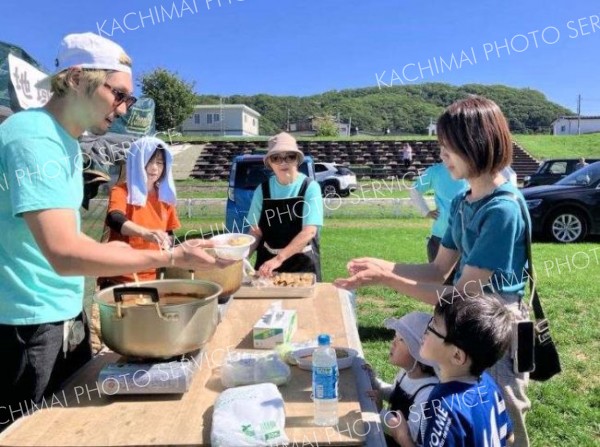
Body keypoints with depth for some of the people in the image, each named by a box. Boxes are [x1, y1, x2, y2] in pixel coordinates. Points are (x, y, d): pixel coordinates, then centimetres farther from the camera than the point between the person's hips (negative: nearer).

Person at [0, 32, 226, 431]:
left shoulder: (66, 141, 8)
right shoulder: (34, 139, -20)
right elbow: (64, 254, -29)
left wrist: (107, 250, 9)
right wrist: (172, 257, -27)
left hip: (67, 315, 9)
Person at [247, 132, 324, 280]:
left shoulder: (310, 187, -11)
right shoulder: (262, 190, -2)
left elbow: (309, 231, -19)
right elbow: (256, 232, 1)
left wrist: (279, 258, -28)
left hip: (303, 264, -2)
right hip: (267, 262, 3)